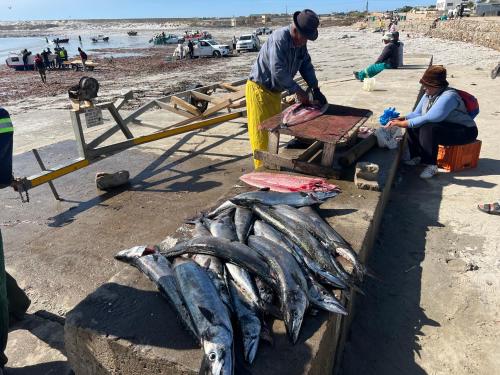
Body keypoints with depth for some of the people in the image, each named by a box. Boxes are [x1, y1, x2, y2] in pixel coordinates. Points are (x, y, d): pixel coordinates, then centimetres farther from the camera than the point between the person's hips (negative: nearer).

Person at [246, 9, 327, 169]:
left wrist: (315, 89, -1)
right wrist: (298, 91, -24)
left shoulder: (301, 41, 1)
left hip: (274, 91, 9)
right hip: (259, 89, -9)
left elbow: (306, 65, 8)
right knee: (262, 133, -3)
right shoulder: (279, 38, -26)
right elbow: (278, 71, -31)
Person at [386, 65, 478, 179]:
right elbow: (417, 113, 5)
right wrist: (402, 119, -15)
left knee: (427, 128, -32)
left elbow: (428, 118, -35)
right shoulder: (429, 94, 0)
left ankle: (431, 165, -24)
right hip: (443, 127, 9)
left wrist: (403, 124, -34)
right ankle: (417, 157, 3)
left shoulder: (449, 96, -27)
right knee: (413, 125, -6)